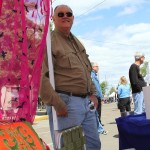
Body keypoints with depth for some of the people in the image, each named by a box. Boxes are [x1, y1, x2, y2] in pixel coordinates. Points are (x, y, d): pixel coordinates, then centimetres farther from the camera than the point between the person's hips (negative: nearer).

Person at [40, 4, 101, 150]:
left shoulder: (76, 41, 18)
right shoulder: (50, 42, -10)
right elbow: (42, 77, -19)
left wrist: (92, 93, 17)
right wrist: (57, 104, -21)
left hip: (86, 101, 9)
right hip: (66, 102, -8)